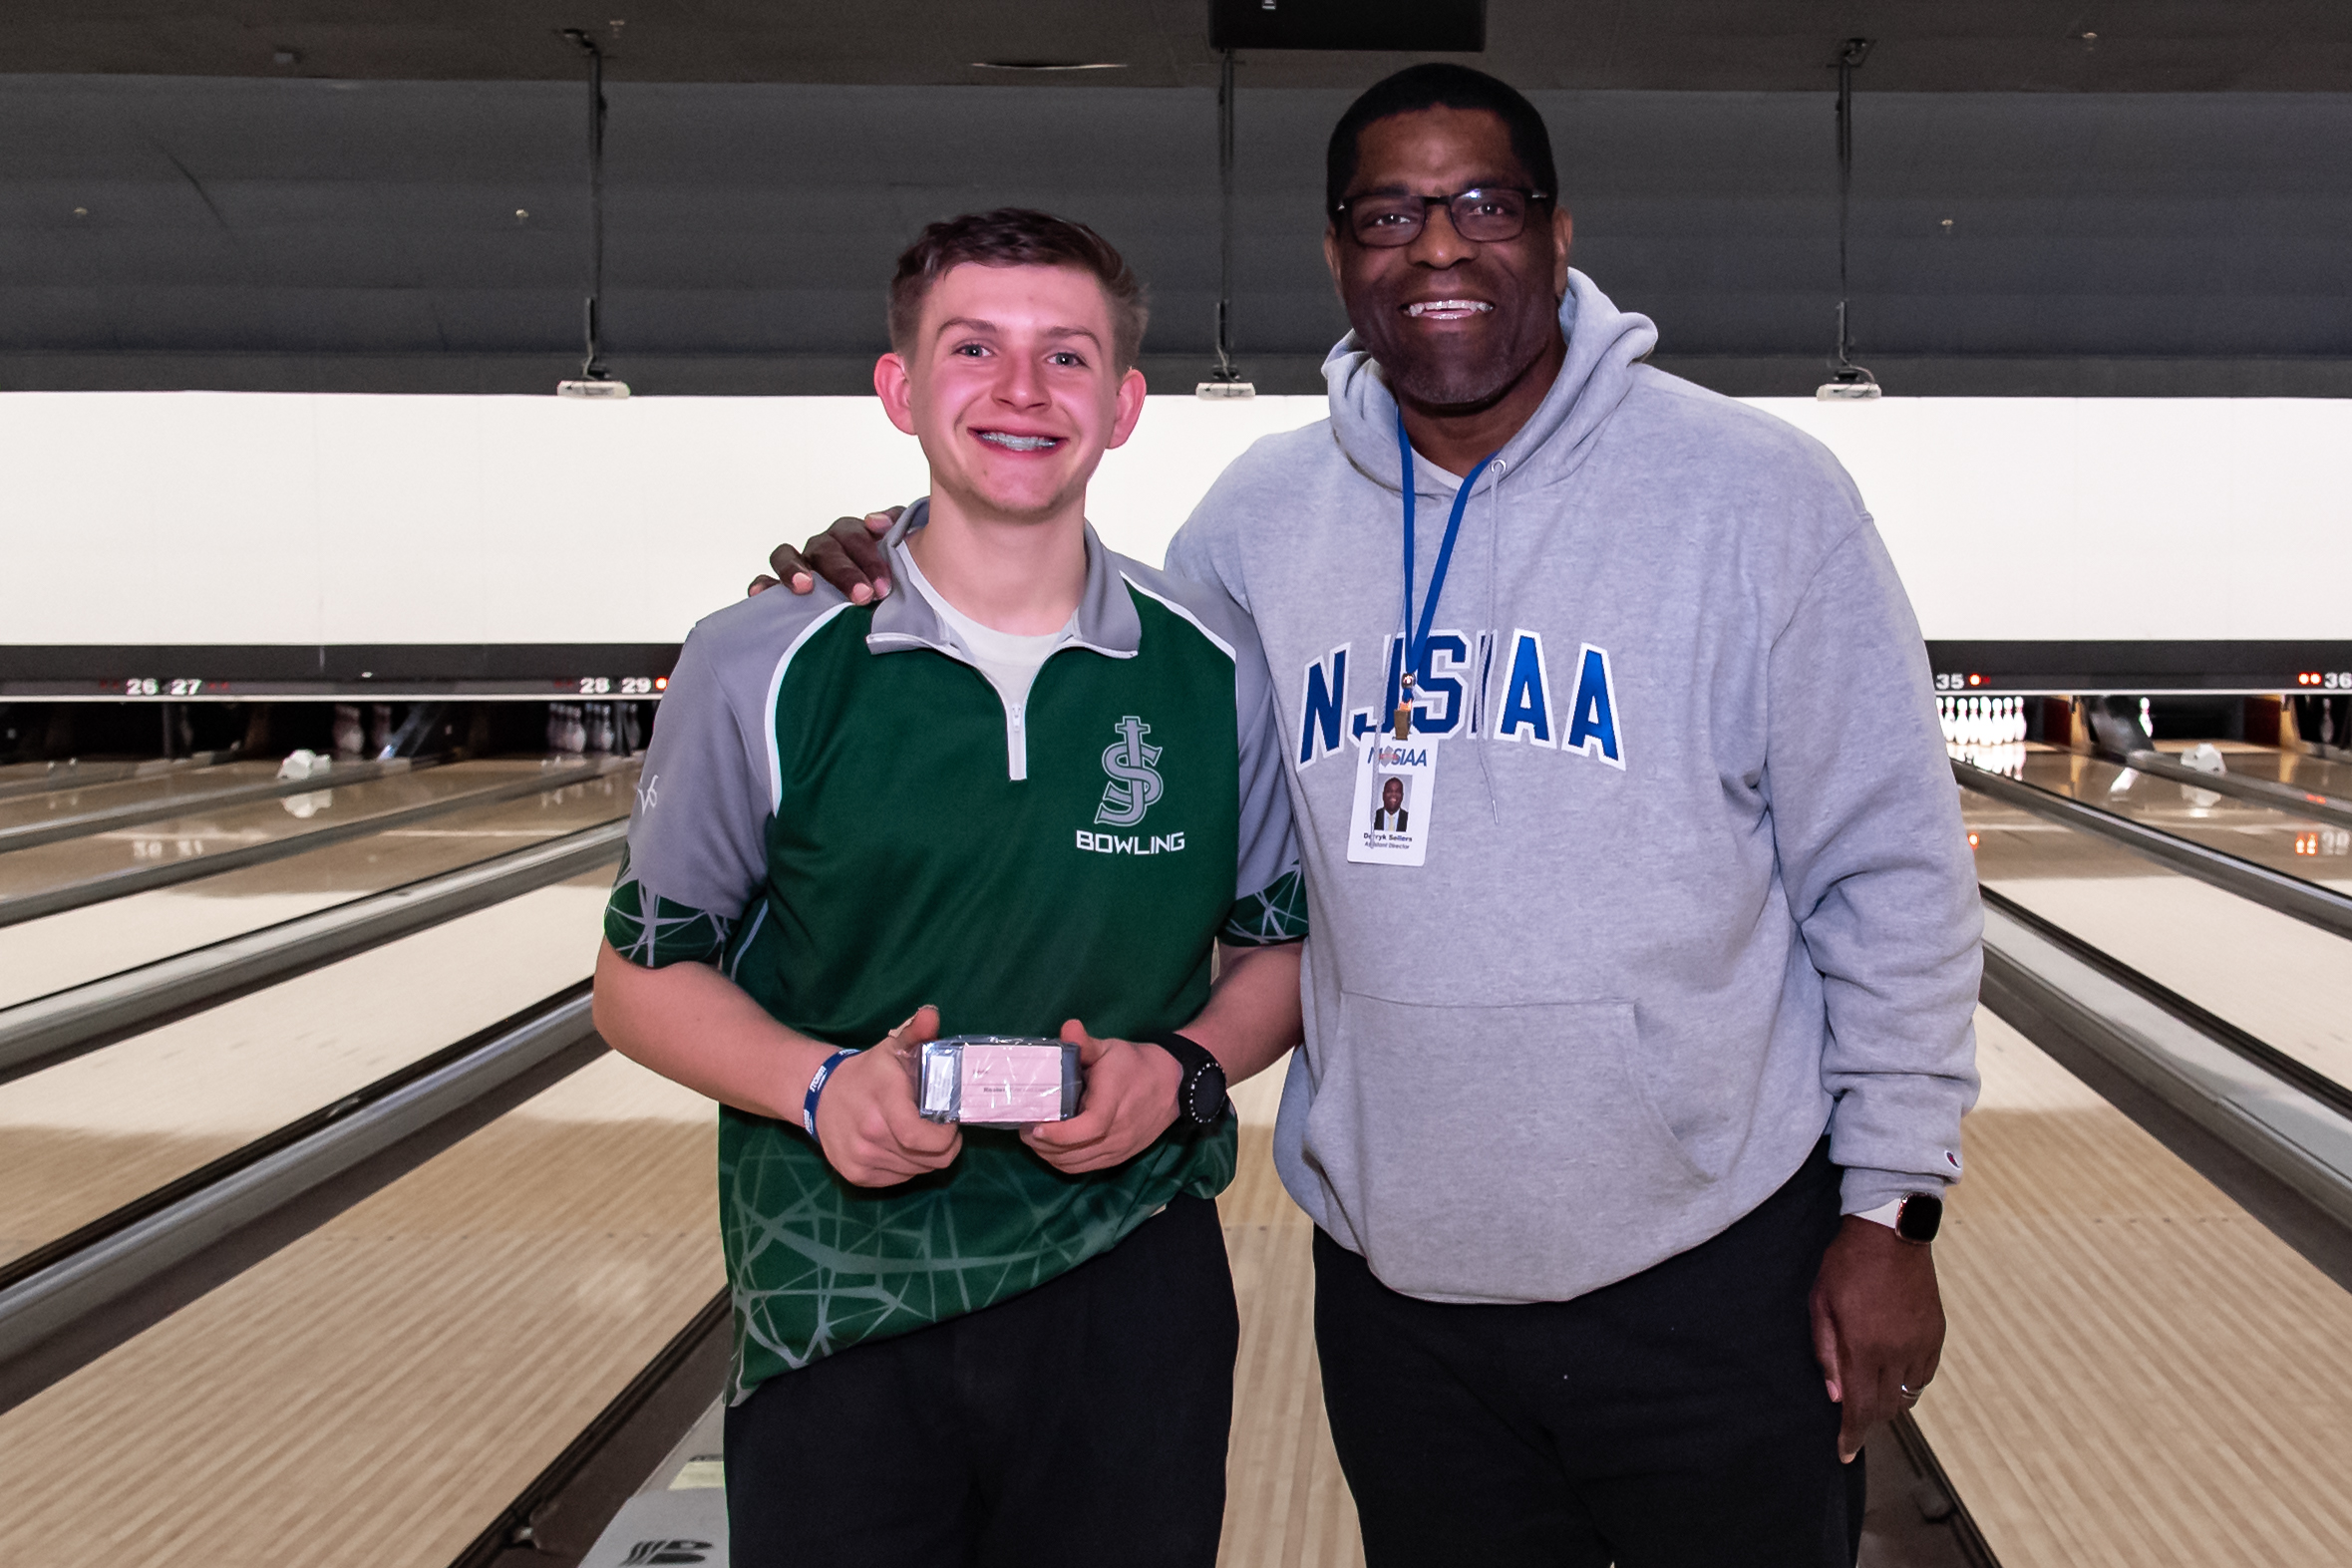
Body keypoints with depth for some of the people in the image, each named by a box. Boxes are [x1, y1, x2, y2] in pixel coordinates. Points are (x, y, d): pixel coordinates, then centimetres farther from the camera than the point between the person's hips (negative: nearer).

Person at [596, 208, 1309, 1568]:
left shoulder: (1221, 669, -2)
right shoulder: (759, 674, -6)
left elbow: (1285, 947, 8)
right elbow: (644, 974, 2)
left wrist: (1185, 1069, -11)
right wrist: (819, 1085, -16)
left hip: (1132, 1307, 1)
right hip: (841, 1322, -1)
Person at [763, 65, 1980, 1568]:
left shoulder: (1758, 496, -8)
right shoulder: (1261, 516, 1)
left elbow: (1891, 874, -6)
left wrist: (1892, 1209, -6)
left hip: (1720, 1275, -2)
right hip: (1395, 1282, 3)